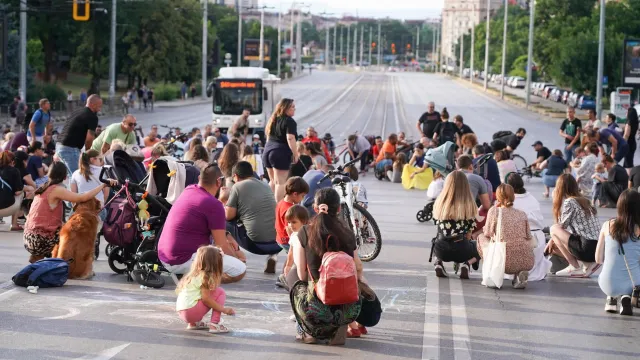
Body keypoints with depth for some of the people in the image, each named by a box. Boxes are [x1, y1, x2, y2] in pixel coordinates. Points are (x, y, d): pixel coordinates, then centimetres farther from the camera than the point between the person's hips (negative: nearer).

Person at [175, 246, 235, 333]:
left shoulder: (193, 275, 17)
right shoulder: (204, 277, -8)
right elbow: (206, 299, -14)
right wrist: (224, 310, -9)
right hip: (191, 312, -9)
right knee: (220, 292, 0)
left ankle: (193, 323, 18)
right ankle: (214, 324, -8)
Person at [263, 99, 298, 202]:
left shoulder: (273, 119, 17)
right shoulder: (289, 121, -9)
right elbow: (290, 138, -18)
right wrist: (296, 154, -14)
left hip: (267, 151, 8)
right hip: (281, 153, -8)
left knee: (272, 181, 17)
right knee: (280, 182, -6)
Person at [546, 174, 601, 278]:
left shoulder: (569, 202, -9)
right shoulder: (583, 200, 19)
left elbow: (562, 227, -1)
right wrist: (552, 240, 19)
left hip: (587, 249, -9)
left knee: (554, 229, -3)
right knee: (554, 246, 20)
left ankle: (575, 267, -1)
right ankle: (588, 264, 7)